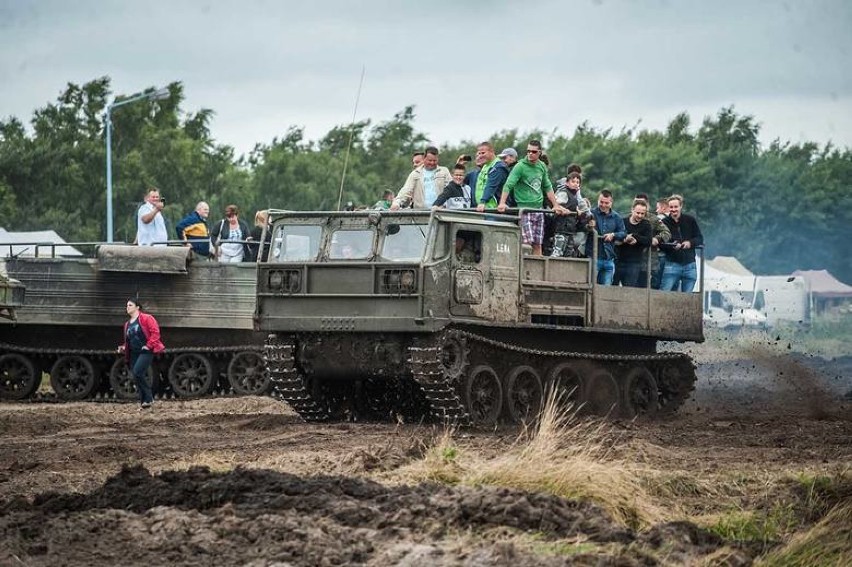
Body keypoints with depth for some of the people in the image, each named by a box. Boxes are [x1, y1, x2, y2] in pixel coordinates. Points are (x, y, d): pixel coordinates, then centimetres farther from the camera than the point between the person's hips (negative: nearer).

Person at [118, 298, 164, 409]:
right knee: (138, 376, 3)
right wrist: (124, 347, 6)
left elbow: (155, 332, -13)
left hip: (146, 352, -8)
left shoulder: (146, 318, -5)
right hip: (134, 353, 8)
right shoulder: (127, 324, 17)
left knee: (137, 372, -24)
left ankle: (148, 398, -13)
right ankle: (144, 403, 8)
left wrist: (149, 345, -17)